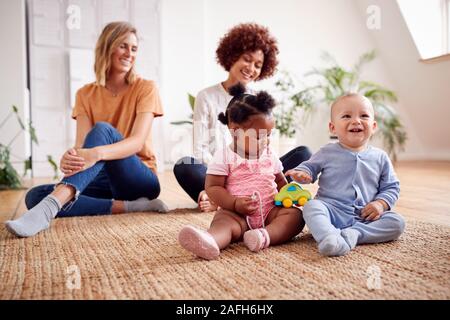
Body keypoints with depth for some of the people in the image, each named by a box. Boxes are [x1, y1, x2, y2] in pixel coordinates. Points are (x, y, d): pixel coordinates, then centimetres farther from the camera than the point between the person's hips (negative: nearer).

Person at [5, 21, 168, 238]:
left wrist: (96, 153, -38)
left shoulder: (145, 88, -3)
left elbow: (138, 141, -18)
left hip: (139, 179, -4)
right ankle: (129, 206, -27)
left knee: (102, 130, -29)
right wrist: (70, 157, -34)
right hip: (104, 179, 4)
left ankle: (48, 207, -45)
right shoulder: (86, 95, 7)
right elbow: (81, 144, -8)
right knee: (34, 196, -18)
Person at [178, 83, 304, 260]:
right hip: (236, 212, -4)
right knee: (223, 221, -33)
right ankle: (210, 241, -65)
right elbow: (212, 187, -6)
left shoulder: (270, 155, 14)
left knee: (295, 214, -20)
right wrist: (235, 204, -19)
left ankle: (266, 236, -45)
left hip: (270, 210, 5)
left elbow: (281, 181, 25)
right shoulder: (224, 156, -2)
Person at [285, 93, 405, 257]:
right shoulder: (327, 152, 4)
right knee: (311, 206, -29)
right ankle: (329, 236, -50)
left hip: (365, 216, 2)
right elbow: (310, 166, 14)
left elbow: (391, 187, 14)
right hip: (331, 210, -2)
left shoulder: (380, 157, 8)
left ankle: (353, 234, -30)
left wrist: (381, 204, -6)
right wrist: (302, 173, -12)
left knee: (397, 222, -18)